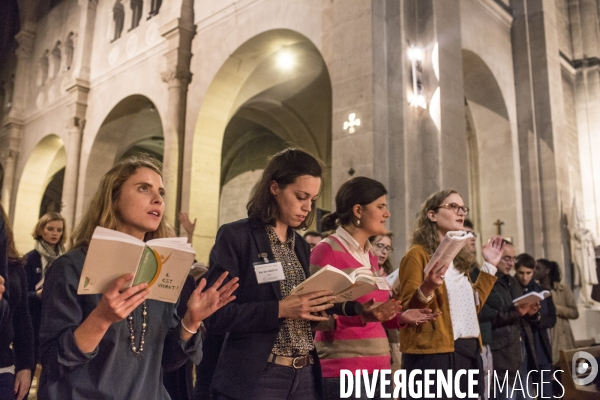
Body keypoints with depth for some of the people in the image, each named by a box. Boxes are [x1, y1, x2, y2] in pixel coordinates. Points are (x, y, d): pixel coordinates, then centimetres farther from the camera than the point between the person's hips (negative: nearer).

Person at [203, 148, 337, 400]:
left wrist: (320, 307, -5)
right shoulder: (236, 236, -10)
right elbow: (215, 316, -15)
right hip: (254, 377, -6)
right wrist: (279, 309, -22)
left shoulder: (301, 245, 10)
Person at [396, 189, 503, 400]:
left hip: (468, 352, 8)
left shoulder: (459, 257, 16)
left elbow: (472, 305, 18)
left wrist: (489, 266, 17)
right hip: (433, 354, -8)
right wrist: (427, 289, -31)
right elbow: (405, 311, -13)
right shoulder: (418, 254, -9)